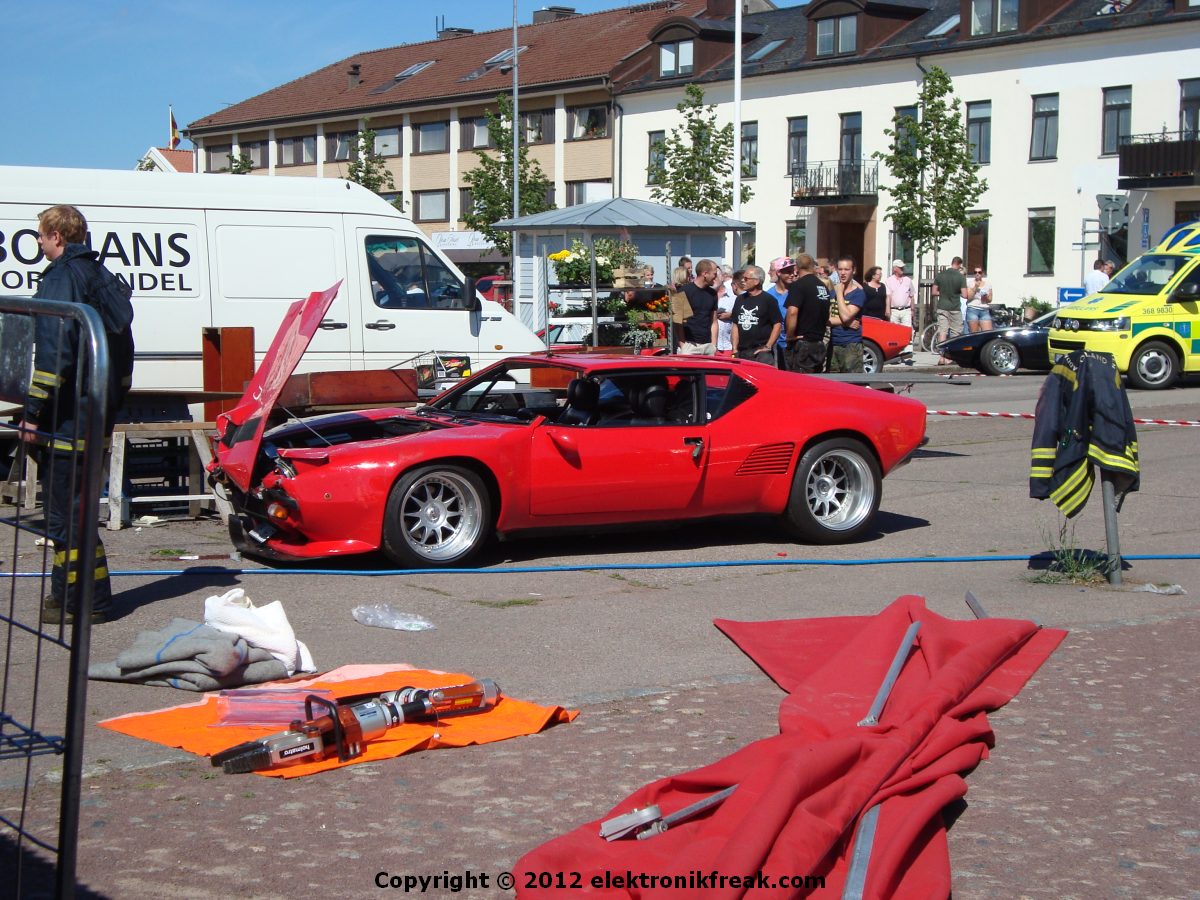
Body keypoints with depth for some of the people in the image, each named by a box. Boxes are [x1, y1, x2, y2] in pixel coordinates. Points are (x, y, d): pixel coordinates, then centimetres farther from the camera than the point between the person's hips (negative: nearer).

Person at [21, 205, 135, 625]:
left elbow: (54, 351, -21)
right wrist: (112, 401, 25)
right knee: (73, 509, 18)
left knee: (65, 515, -5)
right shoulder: (102, 278, 18)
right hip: (96, 417, 10)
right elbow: (122, 349, 22)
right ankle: (67, 592, 25)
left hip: (66, 420, -10)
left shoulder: (62, 278, -12)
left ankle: (89, 601, -4)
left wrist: (33, 412, -20)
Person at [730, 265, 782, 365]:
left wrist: (768, 347, -10)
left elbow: (778, 325, -5)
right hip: (742, 352, 6)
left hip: (761, 352, -6)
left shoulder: (768, 300, -3)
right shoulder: (740, 299, 14)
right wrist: (735, 349, 9)